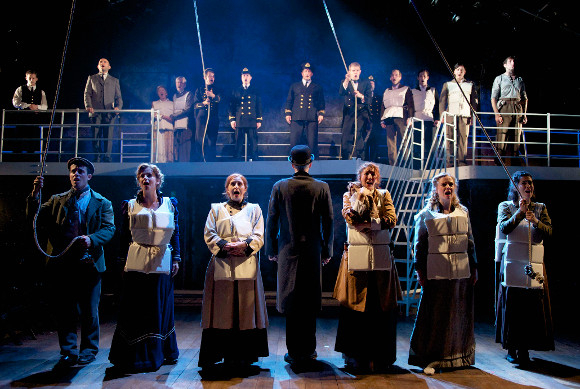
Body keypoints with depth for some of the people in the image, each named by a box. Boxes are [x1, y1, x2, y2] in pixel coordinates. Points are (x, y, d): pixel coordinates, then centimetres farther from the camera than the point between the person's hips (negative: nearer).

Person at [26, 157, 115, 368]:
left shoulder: (102, 203, 6)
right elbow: (35, 218, 3)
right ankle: (68, 352, 21)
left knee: (89, 311, 7)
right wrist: (35, 193, -11)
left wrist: (91, 239, -22)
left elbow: (109, 228, -4)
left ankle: (88, 350, 22)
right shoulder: (57, 200, 13)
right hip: (61, 264, 2)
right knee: (64, 311, 8)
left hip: (88, 263, -2)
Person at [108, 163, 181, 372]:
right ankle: (135, 356, 14)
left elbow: (175, 233, 8)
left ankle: (159, 353, 23)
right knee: (135, 309, 1)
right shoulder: (130, 205, 5)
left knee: (160, 308, 8)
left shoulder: (169, 204, 7)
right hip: (136, 263, -1)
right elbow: (124, 236, 6)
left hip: (162, 263, 1)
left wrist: (176, 258, 4)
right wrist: (123, 261, 1)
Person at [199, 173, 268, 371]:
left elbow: (259, 236, 5)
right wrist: (225, 246, -11)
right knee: (221, 311, -2)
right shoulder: (216, 209, 17)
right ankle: (215, 355, 5)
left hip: (247, 266, 0)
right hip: (222, 266, 0)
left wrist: (244, 245, -13)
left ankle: (243, 356, 6)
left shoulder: (254, 210, 16)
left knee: (245, 310, -2)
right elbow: (209, 235, 5)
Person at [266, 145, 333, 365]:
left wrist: (271, 250, 8)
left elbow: (271, 222, -1)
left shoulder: (280, 187, -4)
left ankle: (294, 353, 12)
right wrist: (327, 251, 9)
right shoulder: (322, 188, -3)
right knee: (310, 303, 11)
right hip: (313, 252, 1)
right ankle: (308, 350, 20)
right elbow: (328, 222, 0)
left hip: (288, 251, -1)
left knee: (291, 304, 6)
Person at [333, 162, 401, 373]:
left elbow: (391, 220, 0)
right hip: (357, 257, -1)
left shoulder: (384, 195, 14)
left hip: (381, 257, 1)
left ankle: (380, 356, 12)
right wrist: (361, 197, -11)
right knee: (355, 306, -1)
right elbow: (350, 217, -6)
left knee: (382, 307, 1)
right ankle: (355, 356, 11)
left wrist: (368, 224, -10)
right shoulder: (349, 194, 11)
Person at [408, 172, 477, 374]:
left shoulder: (463, 212, 12)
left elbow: (470, 241, 15)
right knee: (435, 315, -1)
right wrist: (420, 270, -3)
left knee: (460, 314, 9)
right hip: (436, 272, -3)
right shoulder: (426, 214, 2)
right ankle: (431, 359, 9)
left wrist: (473, 267, 11)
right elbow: (419, 244, 2)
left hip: (461, 272, 4)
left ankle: (458, 356, 24)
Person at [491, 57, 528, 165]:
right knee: (502, 136, -12)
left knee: (516, 137, -1)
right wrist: (497, 114, -9)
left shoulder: (520, 80, 22)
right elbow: (493, 98, 3)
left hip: (518, 109, 4)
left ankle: (514, 162, 3)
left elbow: (525, 98, 20)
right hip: (504, 107, -3)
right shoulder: (499, 79, 12)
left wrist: (525, 114, 8)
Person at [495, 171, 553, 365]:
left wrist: (535, 221, -18)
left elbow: (549, 231, 0)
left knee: (532, 306, 0)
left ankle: (524, 348, 11)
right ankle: (511, 349, 9)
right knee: (511, 305, -1)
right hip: (512, 262, -2)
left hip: (534, 263, 2)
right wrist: (520, 212, -18)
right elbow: (504, 228, -9)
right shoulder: (505, 206, 7)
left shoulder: (540, 208, 13)